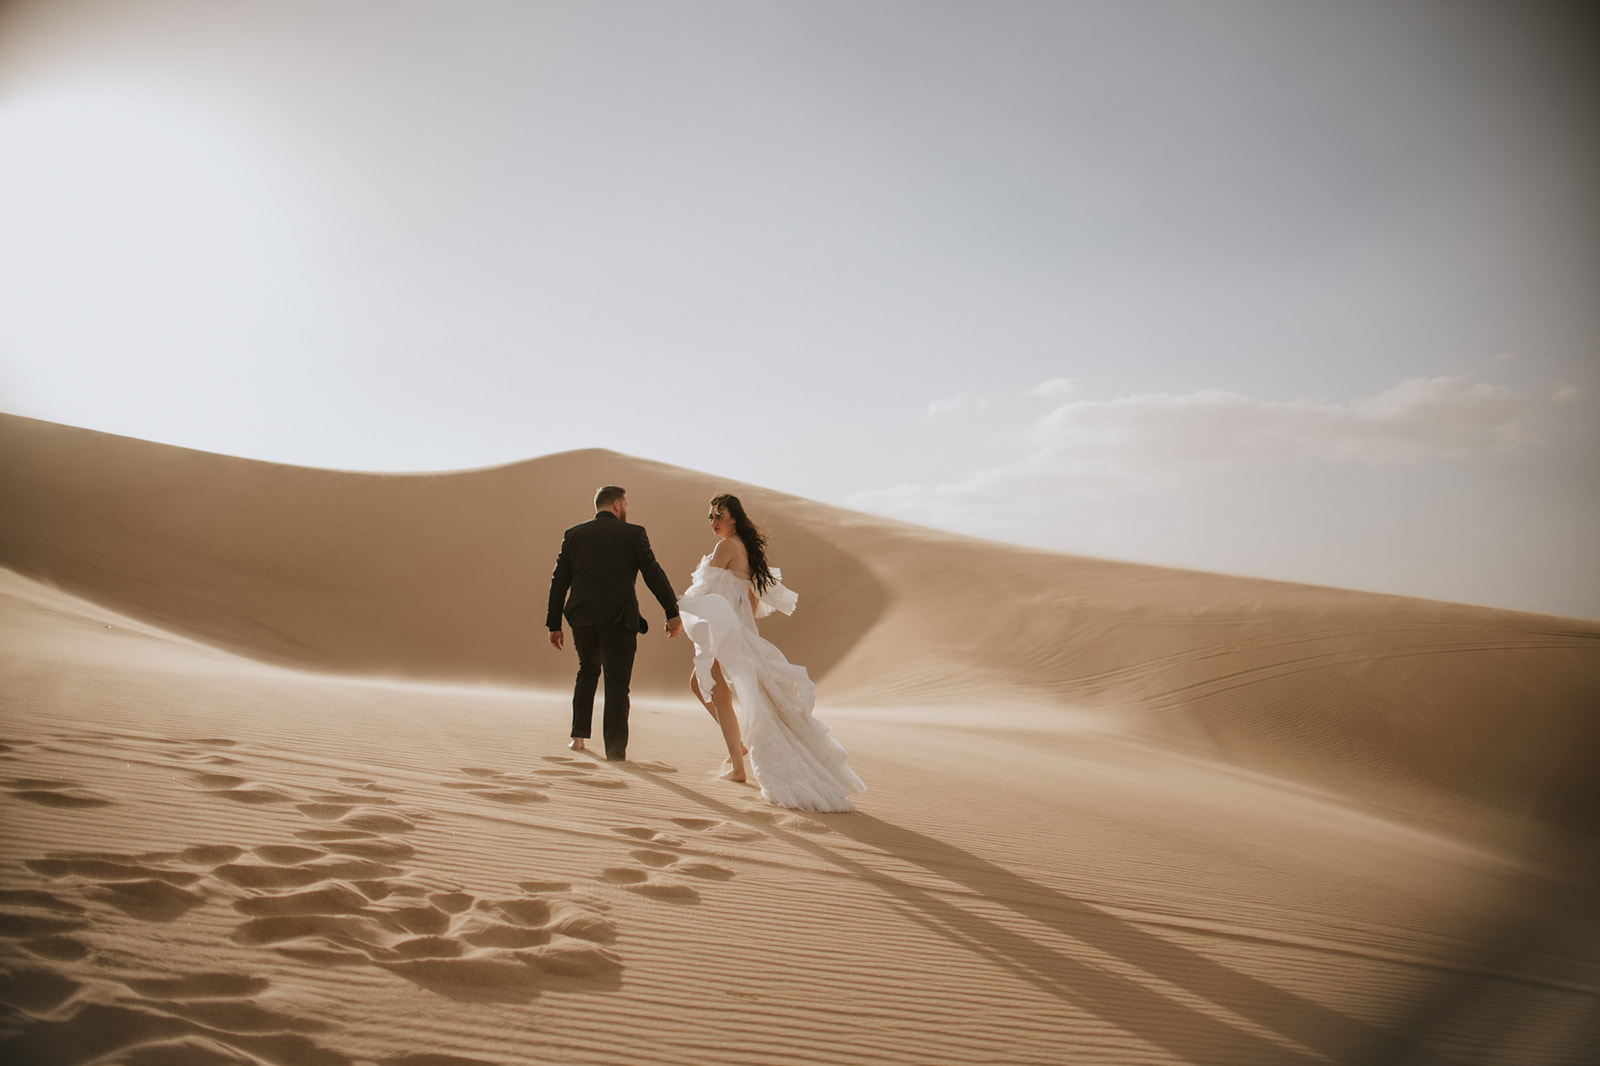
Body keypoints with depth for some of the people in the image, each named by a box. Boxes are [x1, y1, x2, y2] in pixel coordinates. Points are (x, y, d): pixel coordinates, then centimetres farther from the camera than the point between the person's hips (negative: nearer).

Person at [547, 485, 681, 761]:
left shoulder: (573, 534, 9)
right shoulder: (633, 533, 0)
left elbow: (559, 581, 8)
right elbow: (654, 574, -5)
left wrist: (554, 624, 11)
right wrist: (672, 613, -3)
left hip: (582, 617, 4)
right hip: (618, 619, -4)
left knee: (587, 671, 26)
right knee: (617, 683, 1)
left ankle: (579, 736, 23)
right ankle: (615, 751, -5)